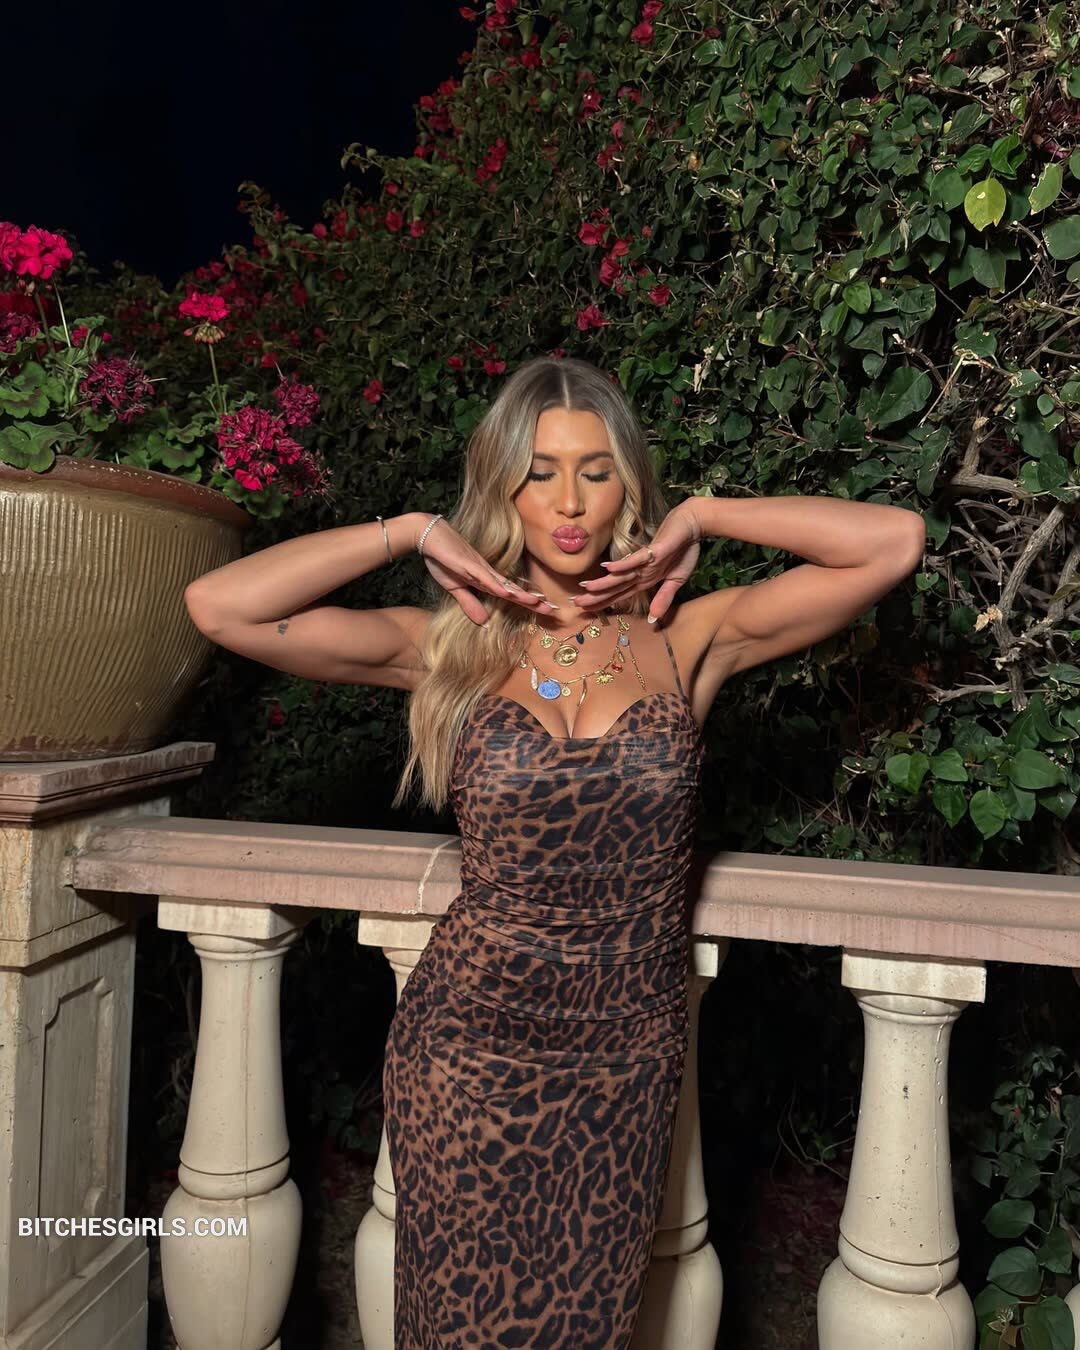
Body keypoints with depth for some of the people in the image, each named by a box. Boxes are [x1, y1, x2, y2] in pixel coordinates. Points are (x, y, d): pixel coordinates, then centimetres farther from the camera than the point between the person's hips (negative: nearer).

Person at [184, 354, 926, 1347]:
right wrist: (414, 531, -10)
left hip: (628, 1052, 1)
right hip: (471, 1049, 0)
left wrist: (701, 517, -7)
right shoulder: (451, 643, -3)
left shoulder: (685, 639, -2)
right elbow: (221, 605, -11)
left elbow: (895, 542, -9)